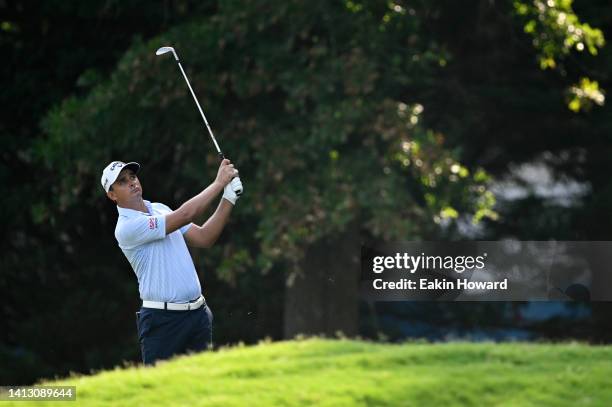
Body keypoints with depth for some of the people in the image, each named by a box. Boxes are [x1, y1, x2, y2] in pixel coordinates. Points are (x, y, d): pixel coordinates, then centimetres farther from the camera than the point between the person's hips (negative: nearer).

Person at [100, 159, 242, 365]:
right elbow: (184, 216, -19)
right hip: (163, 320, -7)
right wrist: (219, 182, -11)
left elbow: (203, 237, 12)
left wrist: (229, 198, 1)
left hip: (199, 314, 7)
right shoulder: (126, 227, -14)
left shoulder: (160, 209, 15)